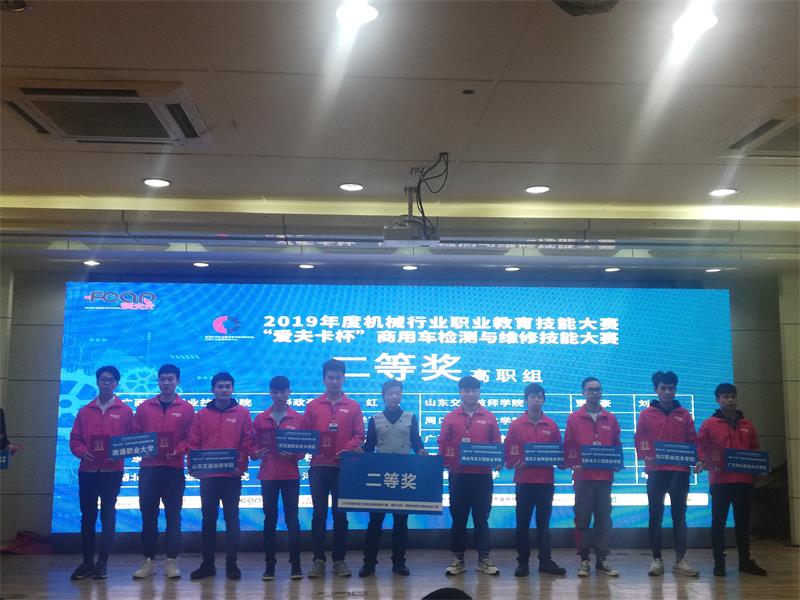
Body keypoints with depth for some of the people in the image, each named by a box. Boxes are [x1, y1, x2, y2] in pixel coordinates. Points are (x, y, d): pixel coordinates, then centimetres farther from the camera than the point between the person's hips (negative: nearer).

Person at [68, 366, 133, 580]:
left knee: (108, 516, 0)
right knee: (88, 516, 6)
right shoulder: (85, 411, 10)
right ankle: (87, 561, 15)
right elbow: (74, 439, 8)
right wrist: (82, 451, -11)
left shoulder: (125, 411, 4)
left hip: (112, 471, -2)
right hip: (87, 470, 2)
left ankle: (102, 562, 6)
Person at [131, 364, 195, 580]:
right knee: (148, 515, 5)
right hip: (149, 467, 2)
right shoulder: (144, 407, 9)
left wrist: (178, 450, -15)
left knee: (173, 515, 2)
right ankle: (148, 560, 13)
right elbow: (135, 435, 8)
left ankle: (172, 561, 7)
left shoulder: (186, 409, 3)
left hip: (174, 468, -2)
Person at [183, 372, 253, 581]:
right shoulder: (201, 414, 8)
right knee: (208, 519, 8)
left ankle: (231, 564, 9)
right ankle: (207, 563, 16)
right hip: (207, 475, 2)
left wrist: (241, 466, -9)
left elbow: (247, 443, 1)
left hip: (232, 476, -2)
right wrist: (192, 465, -7)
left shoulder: (242, 413, 4)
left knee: (232, 519, 2)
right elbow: (193, 442, 5)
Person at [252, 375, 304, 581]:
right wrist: (256, 453, -15)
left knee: (292, 519, 1)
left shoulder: (298, 419, 2)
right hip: (268, 476, 1)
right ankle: (269, 566, 12)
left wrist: (294, 455, -15)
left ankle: (296, 565, 6)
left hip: (291, 476, -1)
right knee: (269, 520, 6)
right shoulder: (260, 419, 5)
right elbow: (254, 445, 6)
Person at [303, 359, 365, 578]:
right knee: (319, 513, 3)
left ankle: (340, 559, 12)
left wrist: (349, 449, -15)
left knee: (340, 514, 5)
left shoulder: (353, 407, 6)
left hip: (343, 467, 0)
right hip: (319, 466, 0)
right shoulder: (313, 406, 8)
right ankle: (318, 559, 9)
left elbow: (359, 435, 3)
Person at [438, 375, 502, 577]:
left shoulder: (489, 418, 6)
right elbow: (443, 445, 3)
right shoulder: (450, 418, 5)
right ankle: (457, 559, 15)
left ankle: (484, 559, 12)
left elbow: (496, 445, 6)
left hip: (482, 475, 0)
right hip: (458, 475, 0)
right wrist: (447, 463, -11)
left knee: (481, 517, 5)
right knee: (458, 518, 7)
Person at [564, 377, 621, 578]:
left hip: (605, 477, 2)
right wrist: (574, 463, -12)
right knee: (582, 519, 1)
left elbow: (617, 446, 13)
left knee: (604, 519, 5)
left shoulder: (610, 419, 11)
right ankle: (584, 560, 8)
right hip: (583, 476, -2)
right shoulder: (574, 418, 4)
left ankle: (602, 560, 12)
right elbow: (567, 446, 3)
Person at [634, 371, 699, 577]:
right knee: (655, 516, 2)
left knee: (679, 515, 4)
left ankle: (680, 560, 9)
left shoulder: (684, 415, 10)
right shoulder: (646, 414, 6)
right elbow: (639, 441, 4)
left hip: (679, 471, 1)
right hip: (656, 471, -1)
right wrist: (647, 457, -11)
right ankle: (656, 560, 8)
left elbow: (693, 441, 9)